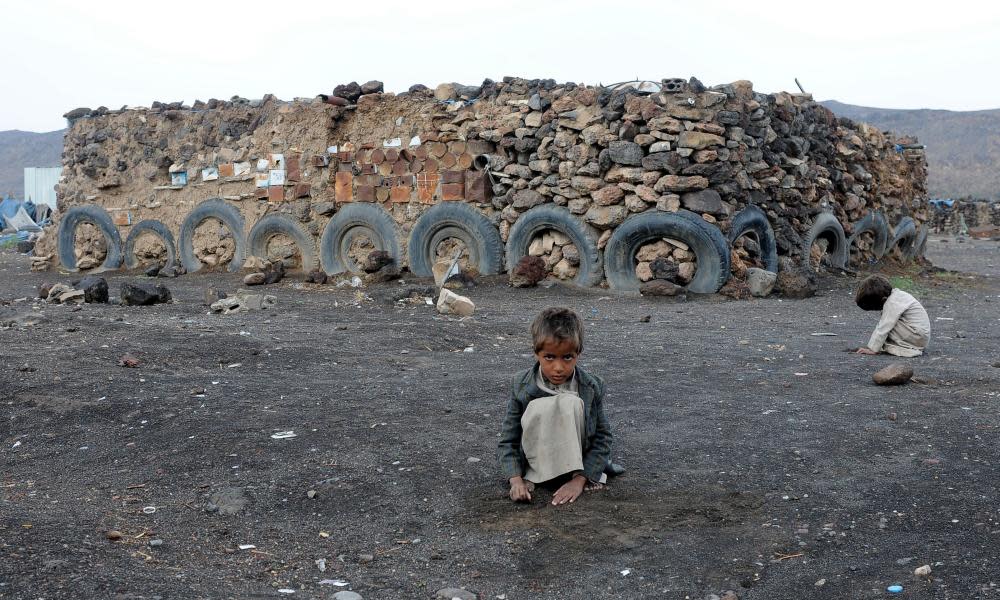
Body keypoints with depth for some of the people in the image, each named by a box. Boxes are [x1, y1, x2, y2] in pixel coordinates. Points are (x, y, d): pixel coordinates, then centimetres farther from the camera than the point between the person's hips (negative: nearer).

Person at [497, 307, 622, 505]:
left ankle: (581, 475, -16)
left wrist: (579, 479, -20)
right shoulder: (521, 386, -12)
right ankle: (532, 476, -15)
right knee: (540, 408, -31)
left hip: (573, 459, 1)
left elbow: (602, 438, -8)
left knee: (570, 402, -28)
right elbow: (508, 441, -9)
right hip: (537, 458, 0)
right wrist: (516, 480, -25)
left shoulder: (591, 387, -12)